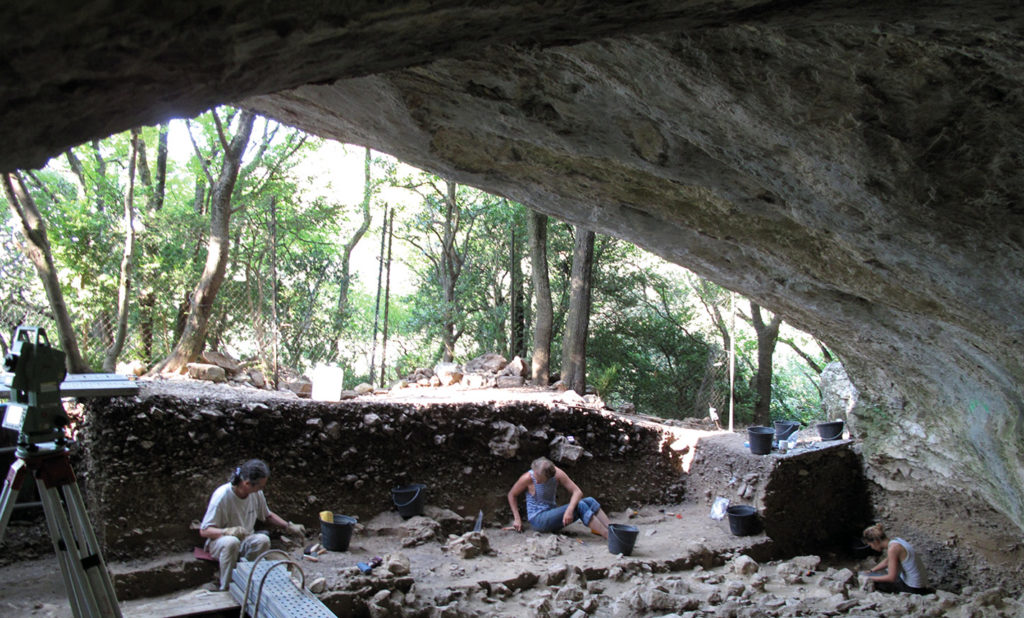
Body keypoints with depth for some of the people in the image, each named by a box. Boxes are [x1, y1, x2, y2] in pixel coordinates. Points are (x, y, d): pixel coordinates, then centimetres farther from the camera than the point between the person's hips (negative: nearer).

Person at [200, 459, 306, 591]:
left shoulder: (256, 493, -5)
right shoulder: (222, 495, -23)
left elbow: (268, 516, 15)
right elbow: (204, 531, -21)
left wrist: (289, 527, 3)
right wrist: (229, 531, -38)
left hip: (246, 542, 4)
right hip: (219, 542, -4)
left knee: (263, 540, -29)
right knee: (231, 542, -39)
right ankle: (226, 588, -24)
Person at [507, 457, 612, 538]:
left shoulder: (557, 474, -10)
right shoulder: (528, 478, -17)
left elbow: (577, 492, -11)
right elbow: (512, 495, 0)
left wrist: (569, 510, -29)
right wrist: (517, 519, -4)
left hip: (553, 515, 5)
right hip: (538, 519, -5)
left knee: (590, 501, -15)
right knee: (580, 506, -26)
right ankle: (610, 536, -29)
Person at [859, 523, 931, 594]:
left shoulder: (892, 549, -24)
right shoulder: (895, 541, 3)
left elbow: (891, 578, -21)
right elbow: (886, 562, 21)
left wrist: (870, 578, -12)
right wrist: (871, 571, 15)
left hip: (913, 588, -9)